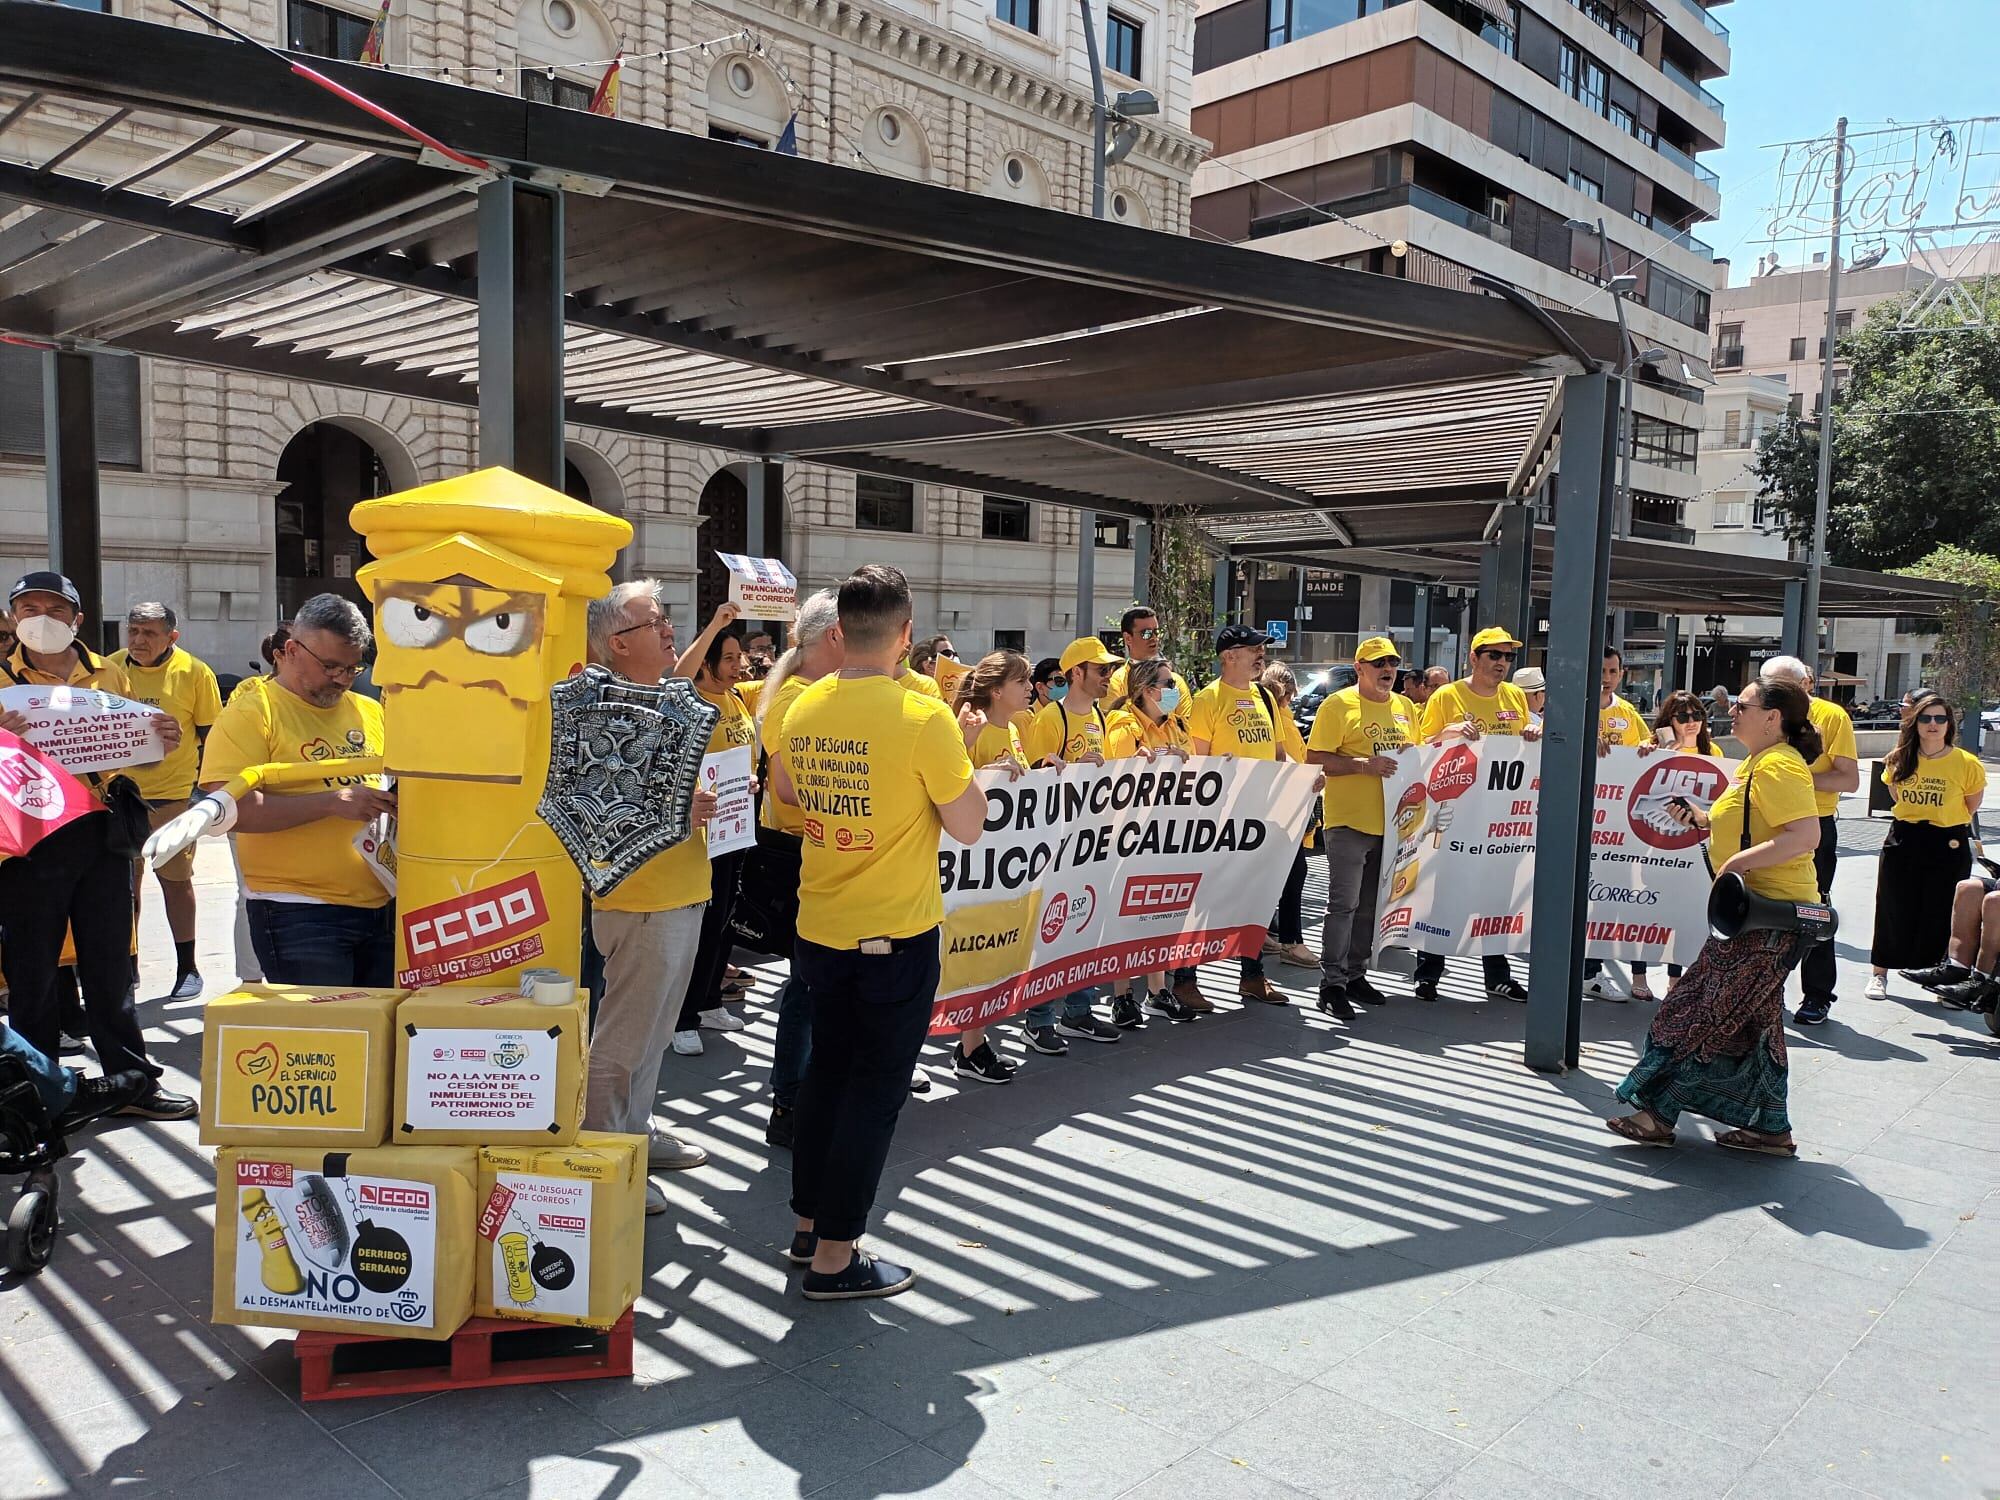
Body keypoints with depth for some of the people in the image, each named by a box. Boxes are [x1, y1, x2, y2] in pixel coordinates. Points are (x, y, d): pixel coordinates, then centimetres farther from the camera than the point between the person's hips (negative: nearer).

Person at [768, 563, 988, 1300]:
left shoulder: (804, 708, -1)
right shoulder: (924, 717, -19)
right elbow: (969, 825, -13)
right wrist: (961, 748, 0)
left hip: (820, 926, 6)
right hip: (896, 933, -6)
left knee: (828, 1070, 20)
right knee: (876, 1086, 5)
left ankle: (808, 1223, 32)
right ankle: (834, 1258, 13)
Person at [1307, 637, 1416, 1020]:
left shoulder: (1405, 707, 14)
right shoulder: (1338, 705, -6)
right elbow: (1315, 758, -11)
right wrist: (1365, 765, -20)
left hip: (1389, 822, 7)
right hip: (1348, 820, -7)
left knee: (1370, 906, 14)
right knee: (1344, 904, -7)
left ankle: (1356, 975, 25)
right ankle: (1332, 982, 0)